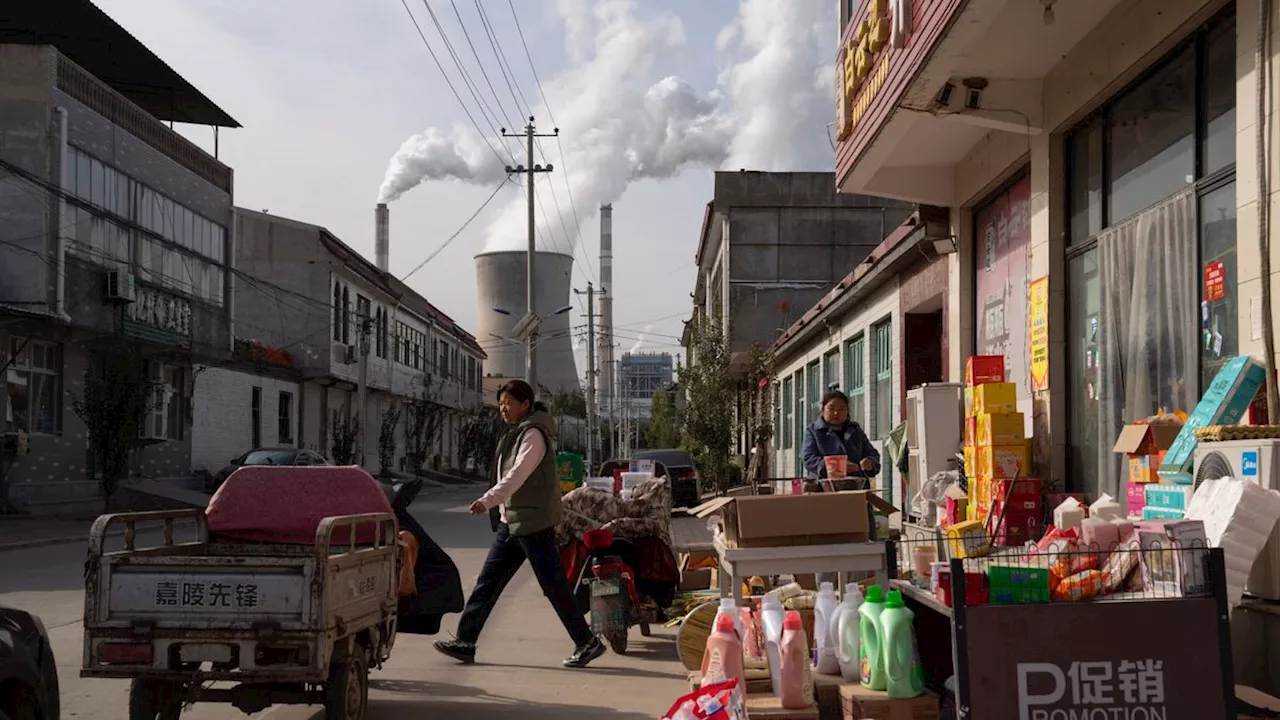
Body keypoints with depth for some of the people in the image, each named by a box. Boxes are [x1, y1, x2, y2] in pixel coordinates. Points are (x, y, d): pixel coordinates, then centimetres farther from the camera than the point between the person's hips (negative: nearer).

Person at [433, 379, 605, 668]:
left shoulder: (534, 434, -14)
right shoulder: (515, 433, 16)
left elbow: (518, 475, -27)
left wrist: (488, 500, -37)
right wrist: (498, 507, 17)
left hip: (533, 522, -9)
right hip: (510, 521, 9)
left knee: (553, 585, -4)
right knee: (488, 581, 6)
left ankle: (588, 642, 5)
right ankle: (465, 641, 9)